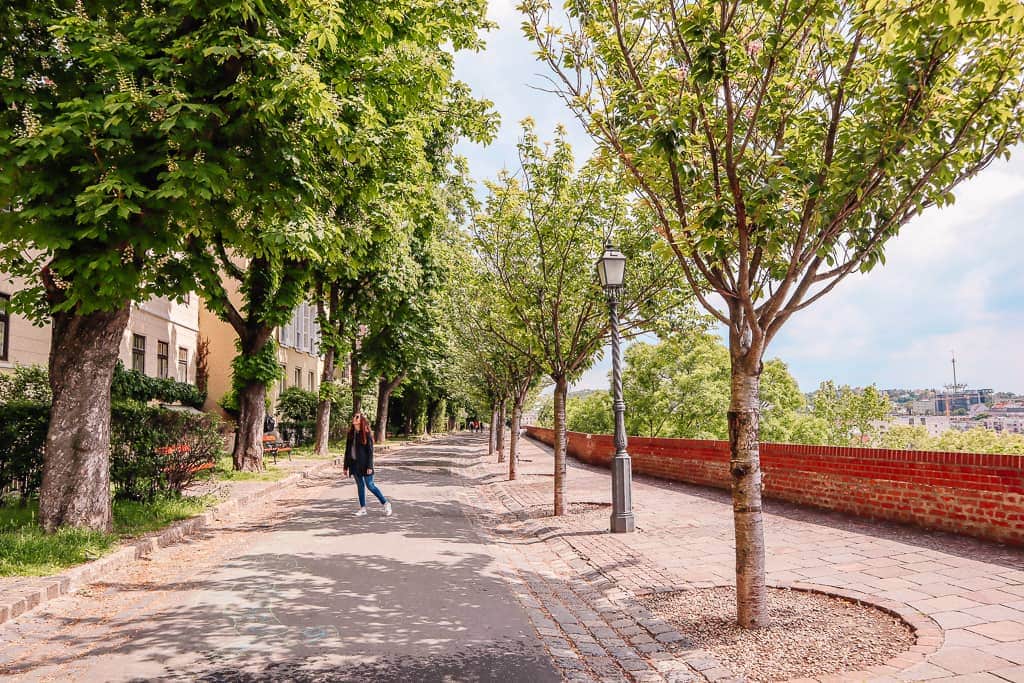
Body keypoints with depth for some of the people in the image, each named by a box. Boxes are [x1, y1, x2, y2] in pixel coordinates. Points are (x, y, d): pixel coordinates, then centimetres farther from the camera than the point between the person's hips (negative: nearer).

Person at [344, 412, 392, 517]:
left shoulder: (366, 433, -9)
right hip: (354, 463, 5)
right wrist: (346, 466, 11)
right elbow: (347, 450, 12)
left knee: (370, 485, -3)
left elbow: (370, 451, -11)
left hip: (364, 464, -5)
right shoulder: (351, 433, 7)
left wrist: (370, 466, -16)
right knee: (360, 486, 10)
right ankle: (362, 508, 18)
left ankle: (386, 504, 10)